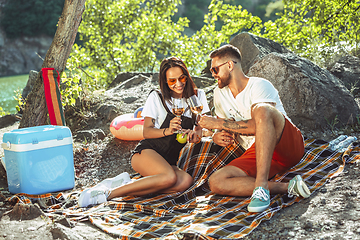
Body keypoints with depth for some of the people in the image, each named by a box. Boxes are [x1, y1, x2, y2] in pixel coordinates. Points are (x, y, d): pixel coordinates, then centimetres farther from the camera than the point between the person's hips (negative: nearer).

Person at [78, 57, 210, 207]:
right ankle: (108, 193, -31)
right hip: (147, 152, -3)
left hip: (169, 161, 4)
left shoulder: (197, 96, 10)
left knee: (186, 181, -32)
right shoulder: (156, 97, 2)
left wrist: (194, 135, -16)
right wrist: (167, 131, -23)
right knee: (170, 177, -37)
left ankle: (126, 183, -25)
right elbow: (146, 131, -2)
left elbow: (199, 129, 9)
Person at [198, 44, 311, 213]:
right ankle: (286, 187, -25)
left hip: (290, 145, -6)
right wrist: (217, 137, -3)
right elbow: (224, 128, 21)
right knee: (216, 182, -20)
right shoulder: (219, 94, 15)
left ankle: (261, 186, -41)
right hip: (257, 154, 6)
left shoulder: (259, 85, -7)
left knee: (261, 110, -37)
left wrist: (219, 124, -14)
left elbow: (255, 126, -21)